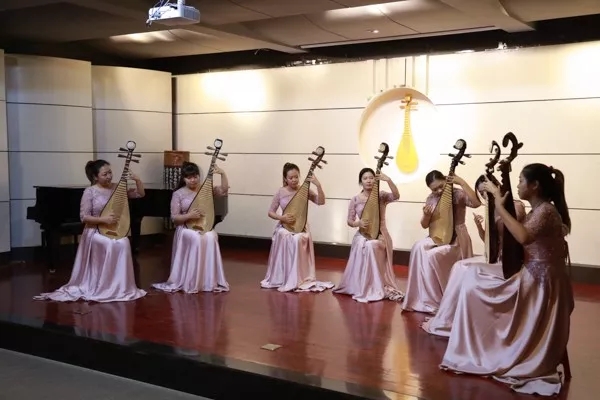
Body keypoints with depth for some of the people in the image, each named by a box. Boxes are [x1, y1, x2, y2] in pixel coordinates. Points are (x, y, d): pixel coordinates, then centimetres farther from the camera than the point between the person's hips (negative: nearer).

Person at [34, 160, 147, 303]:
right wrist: (103, 219, -20)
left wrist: (137, 180, -9)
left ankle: (119, 287, -11)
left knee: (123, 244, -27)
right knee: (113, 245, -31)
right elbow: (84, 217, -10)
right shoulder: (90, 191, -8)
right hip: (95, 231, -4)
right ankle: (104, 287, -15)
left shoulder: (118, 188, 5)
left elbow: (140, 194, 8)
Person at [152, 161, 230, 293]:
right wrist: (189, 215, -18)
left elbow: (224, 190, -3)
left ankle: (210, 281, -21)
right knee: (197, 239, -34)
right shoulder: (178, 194, 1)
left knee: (210, 238, -32)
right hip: (186, 227, -2)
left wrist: (222, 174, -14)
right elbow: (174, 217, -2)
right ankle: (191, 282, -23)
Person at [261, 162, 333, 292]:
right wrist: (281, 217, -15)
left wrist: (318, 185, -26)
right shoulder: (280, 192, 0)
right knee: (285, 238, -32)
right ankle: (282, 278, -16)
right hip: (284, 225, 1)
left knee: (298, 239, -33)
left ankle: (298, 279, -19)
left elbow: (321, 202, -15)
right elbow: (270, 212, 4)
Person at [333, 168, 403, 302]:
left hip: (380, 233, -1)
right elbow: (350, 221, 7)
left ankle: (376, 287, -18)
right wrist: (358, 223, -15)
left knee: (372, 246, -33)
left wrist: (388, 180, -30)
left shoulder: (381, 195, 1)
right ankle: (363, 288, -18)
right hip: (362, 234, 1)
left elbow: (396, 196, -20)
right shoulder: (355, 200, 4)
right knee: (364, 246, -33)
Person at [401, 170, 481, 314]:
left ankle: (434, 301, -14)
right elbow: (424, 225, 8)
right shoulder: (431, 199, 4)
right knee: (418, 247, -24)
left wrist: (462, 183, -31)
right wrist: (426, 215, -15)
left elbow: (476, 203, -32)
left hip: (456, 239, -5)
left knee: (432, 255, -30)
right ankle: (420, 297, -14)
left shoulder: (458, 194, -11)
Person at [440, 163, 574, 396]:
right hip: (532, 280, 9)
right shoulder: (537, 211, 13)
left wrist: (499, 205, -33)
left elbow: (523, 237, -38)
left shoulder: (546, 211, -18)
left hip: (542, 285, -9)